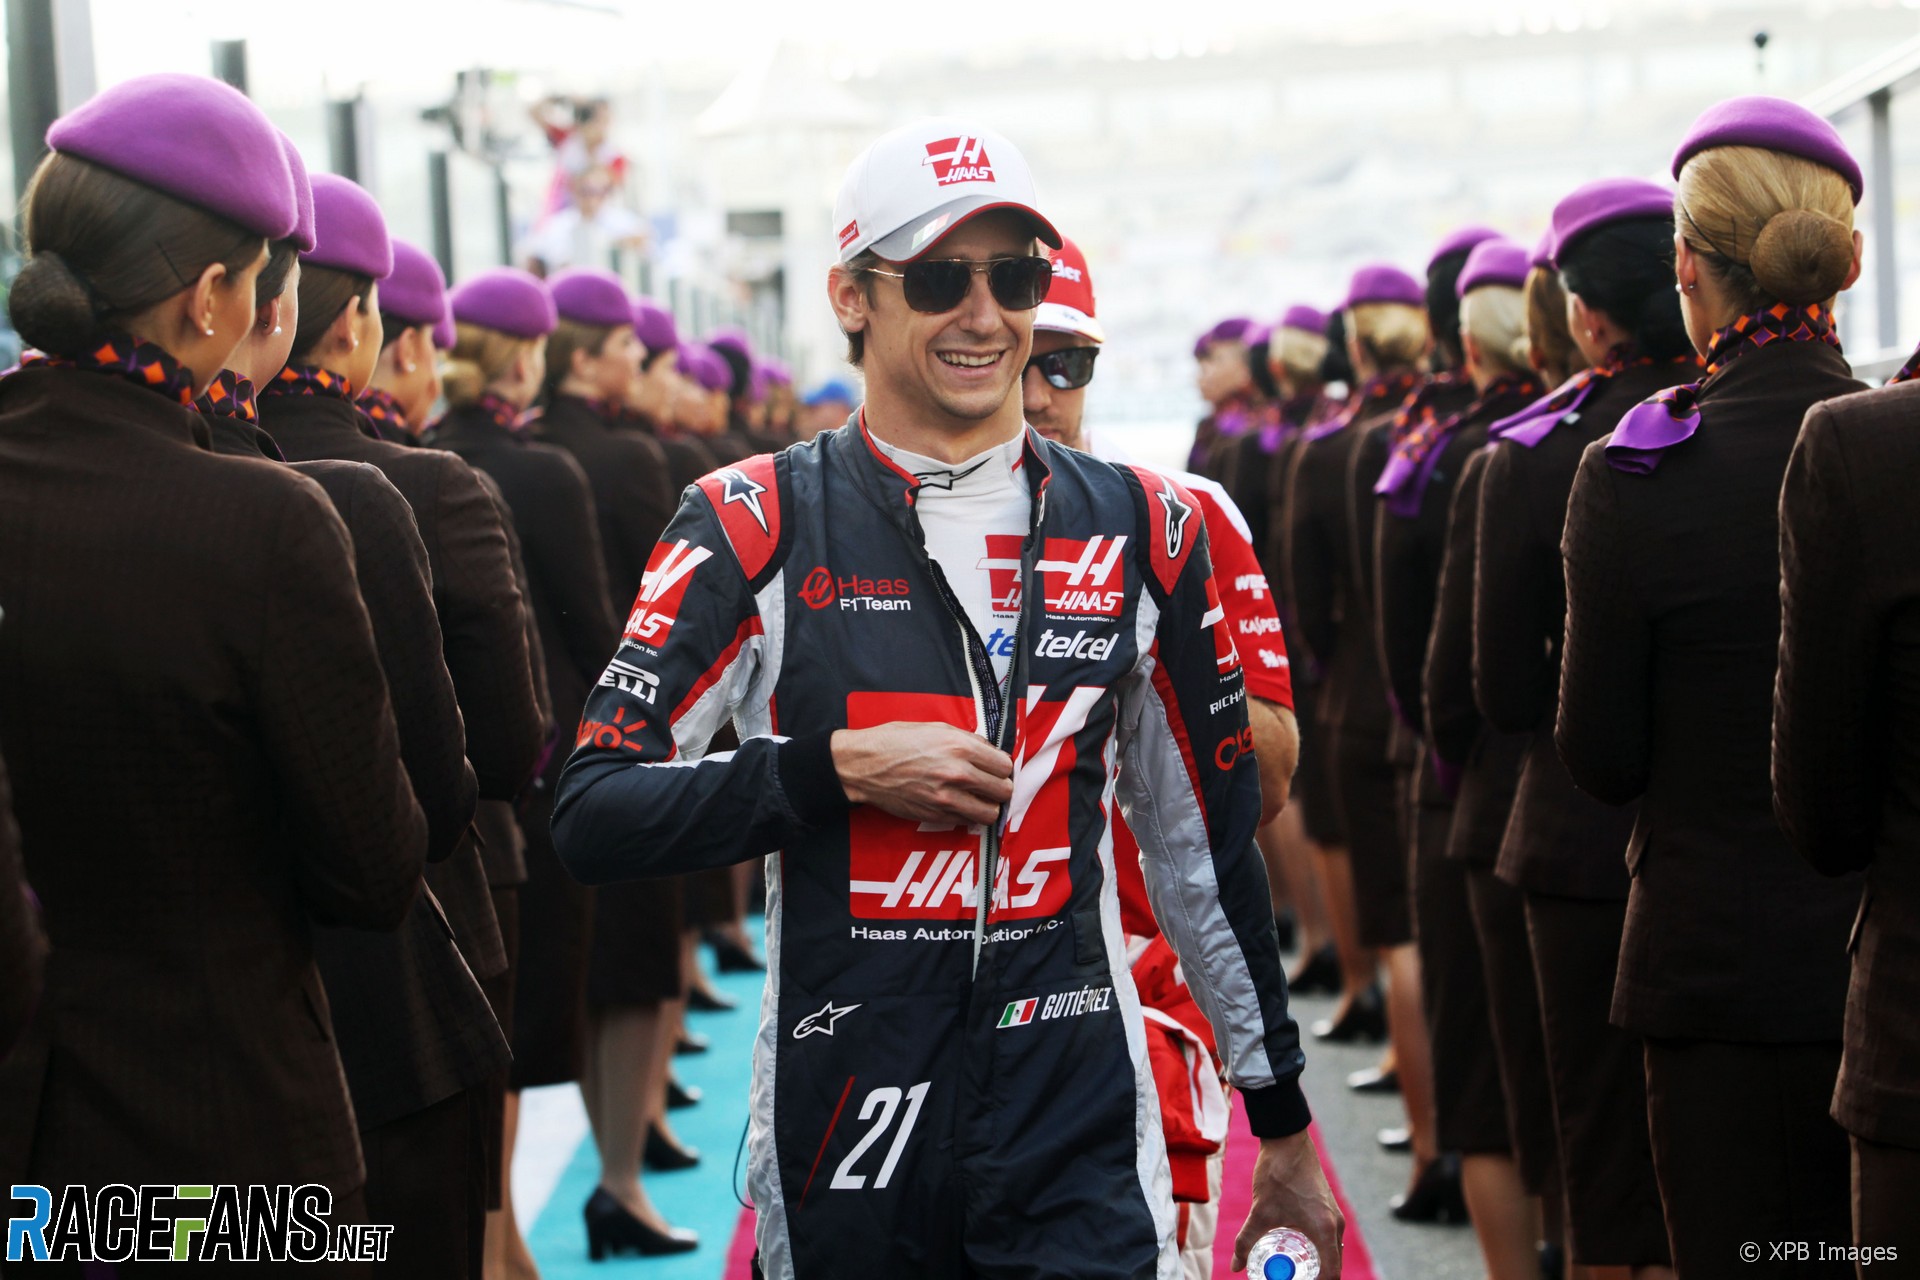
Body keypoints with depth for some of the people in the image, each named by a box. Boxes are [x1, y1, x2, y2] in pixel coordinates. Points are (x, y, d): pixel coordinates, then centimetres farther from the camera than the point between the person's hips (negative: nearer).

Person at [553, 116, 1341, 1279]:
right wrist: (841, 768, -16)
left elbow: (1212, 845, 14)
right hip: (843, 1133, -1)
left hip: (1081, 1140, 1)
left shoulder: (1140, 530, 6)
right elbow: (592, 816, -6)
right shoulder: (759, 528, -2)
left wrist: (1286, 1130, 17)